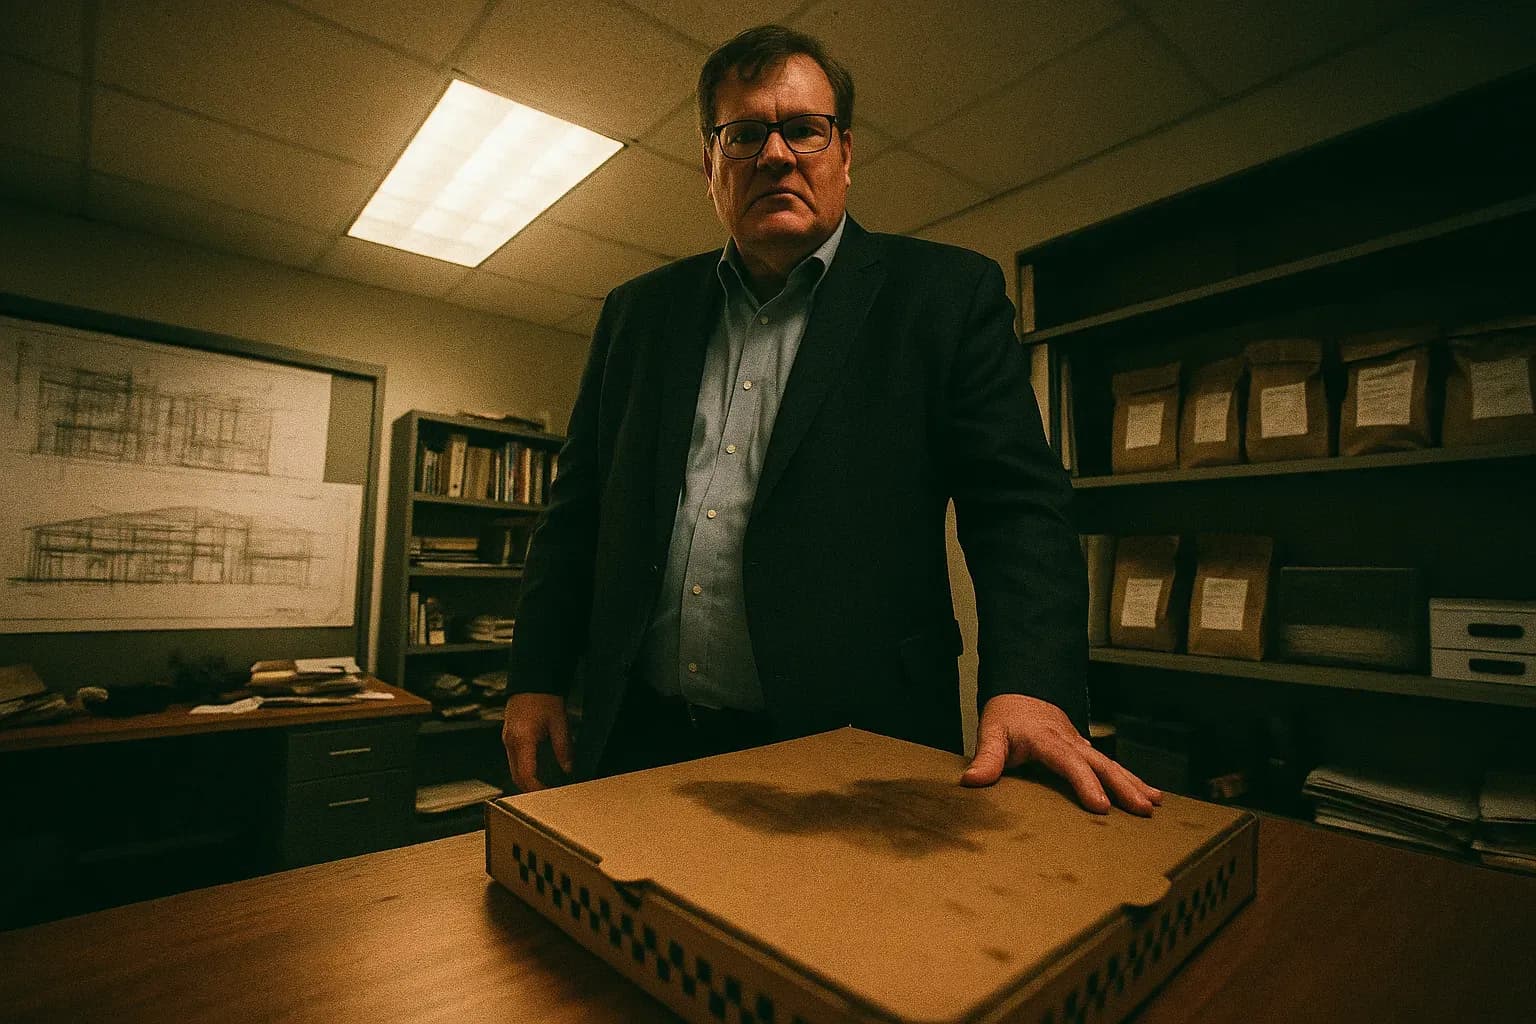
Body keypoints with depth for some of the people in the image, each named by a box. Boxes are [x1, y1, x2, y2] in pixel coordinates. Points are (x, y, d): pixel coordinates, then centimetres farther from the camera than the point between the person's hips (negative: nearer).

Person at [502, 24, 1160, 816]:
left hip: (852, 752, -3)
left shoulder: (947, 296, 0)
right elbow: (577, 510, 11)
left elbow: (1019, 504, -7)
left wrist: (1031, 687, -21)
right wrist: (536, 676, 7)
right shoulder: (638, 311, 10)